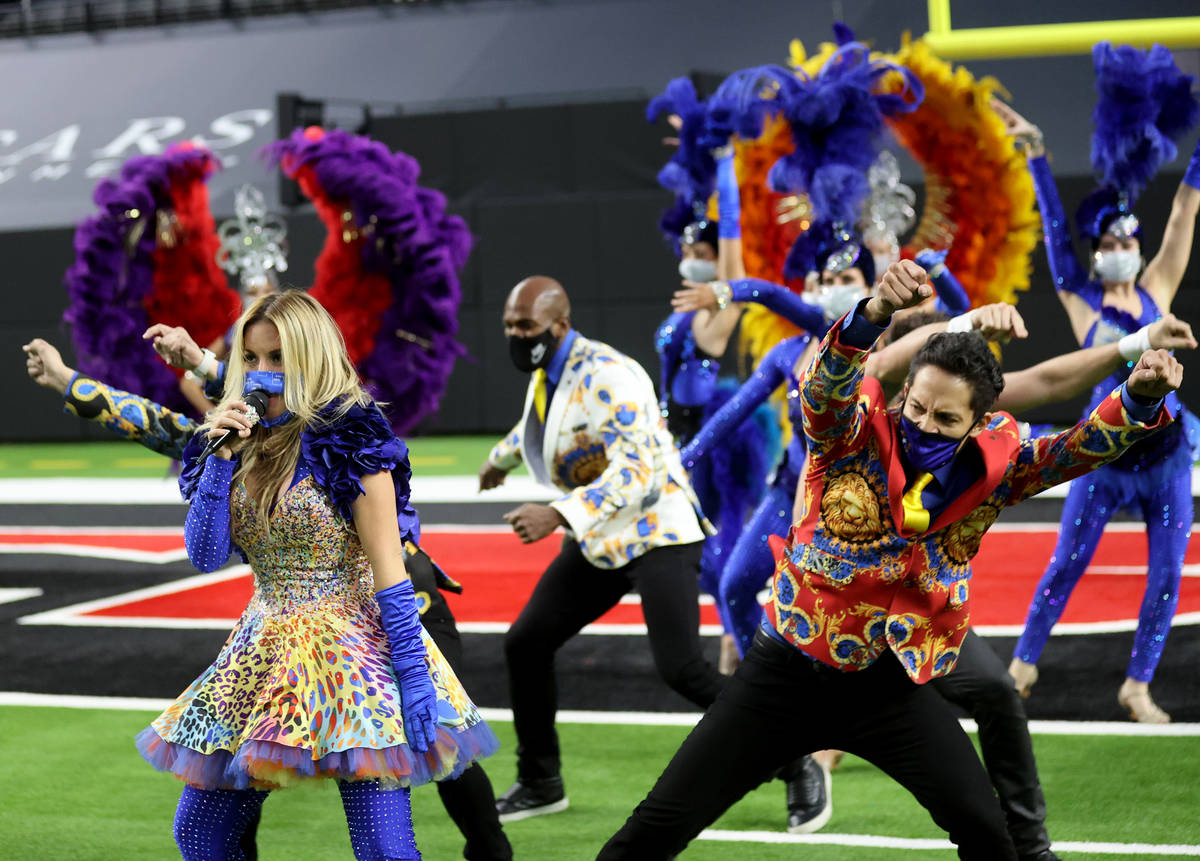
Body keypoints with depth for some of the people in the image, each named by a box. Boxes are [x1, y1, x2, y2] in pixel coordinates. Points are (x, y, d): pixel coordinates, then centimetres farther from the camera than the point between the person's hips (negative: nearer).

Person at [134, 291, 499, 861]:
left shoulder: (348, 440, -10)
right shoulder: (242, 441, 8)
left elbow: (388, 567, -12)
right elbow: (205, 556, 2)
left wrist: (414, 675, -17)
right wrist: (220, 459, -8)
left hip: (346, 648, -7)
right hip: (263, 648, 7)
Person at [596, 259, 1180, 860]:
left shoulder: (995, 460, -3)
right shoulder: (853, 430, -14)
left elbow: (1081, 448, -11)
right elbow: (824, 383, -33)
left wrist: (1140, 398, -34)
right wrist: (876, 313, -54)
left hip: (891, 684, 2)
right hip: (787, 669, -2)